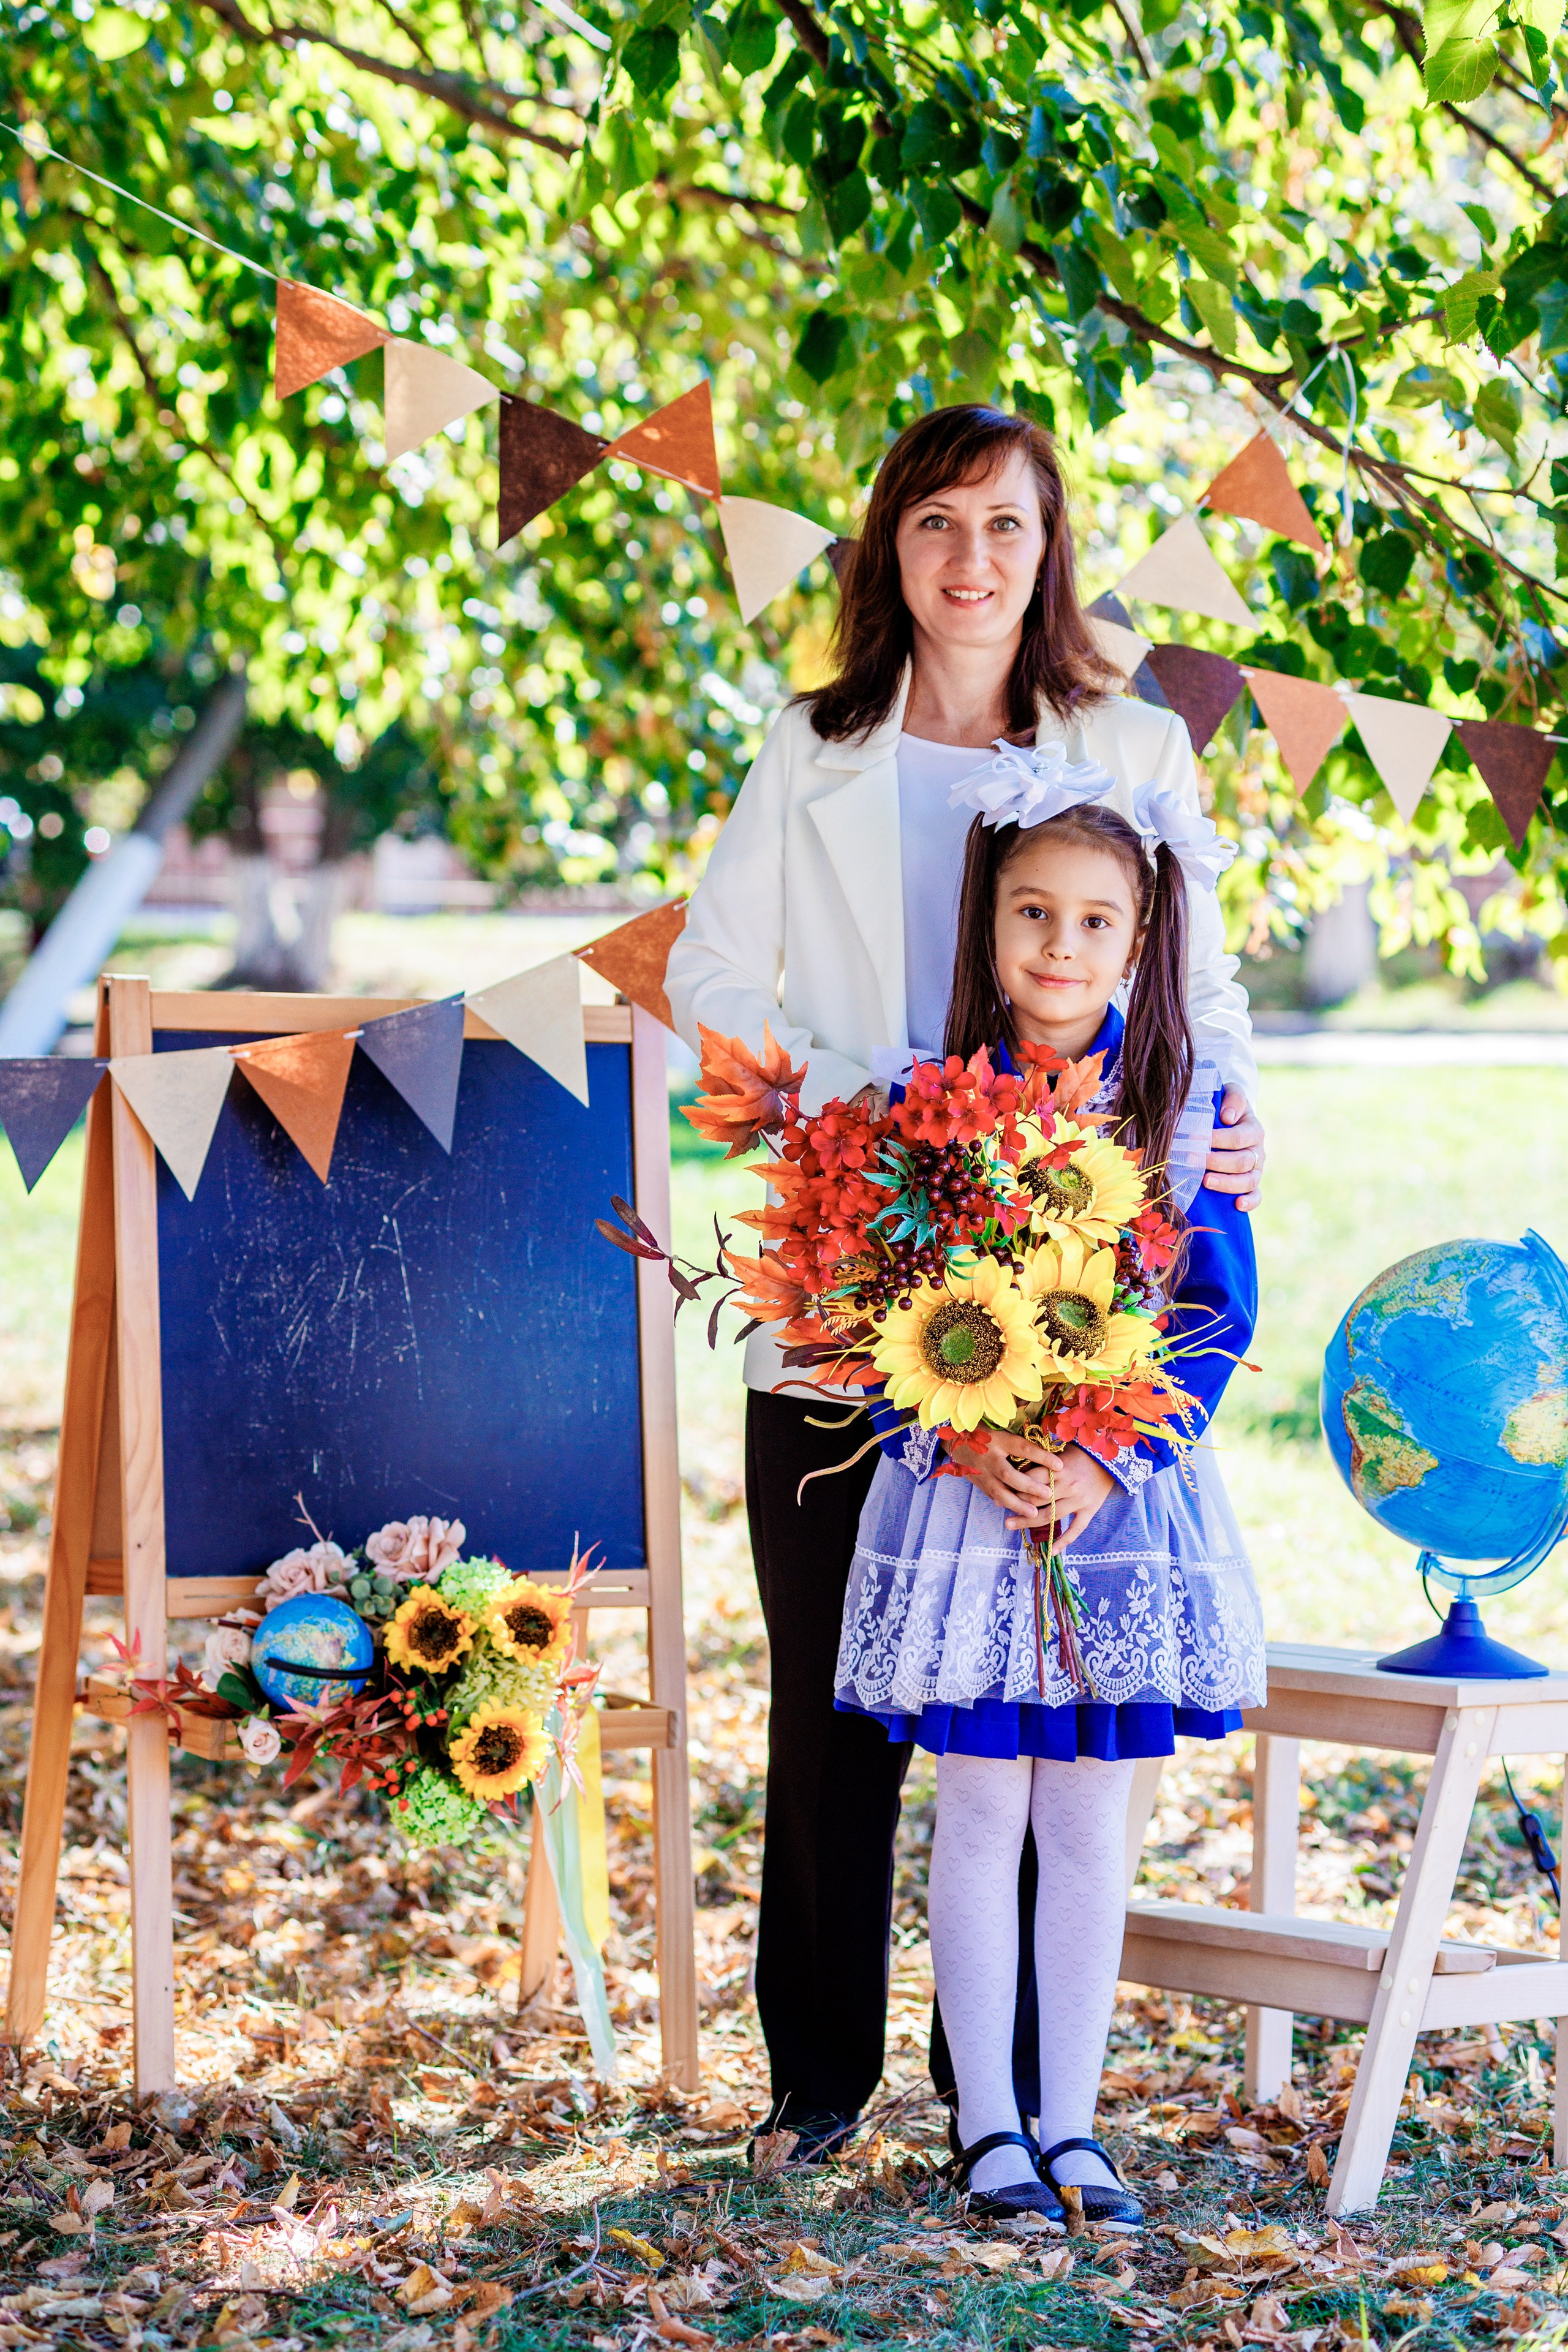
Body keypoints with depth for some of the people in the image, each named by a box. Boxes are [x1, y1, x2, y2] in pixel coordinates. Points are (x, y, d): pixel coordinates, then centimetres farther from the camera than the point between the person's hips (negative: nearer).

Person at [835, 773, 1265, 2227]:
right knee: (981, 1814, 3)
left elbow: (1220, 1311, 0)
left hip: (1127, 1498, 1)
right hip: (964, 1491, -1)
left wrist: (1113, 1462, -13)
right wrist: (964, 1448, -16)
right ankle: (987, 2125, 13)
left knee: (1089, 1823, 7)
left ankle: (1072, 2128, 15)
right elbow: (877, 1313, -2)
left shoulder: (1183, 1106, 1)